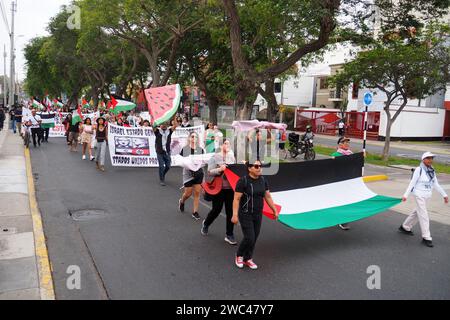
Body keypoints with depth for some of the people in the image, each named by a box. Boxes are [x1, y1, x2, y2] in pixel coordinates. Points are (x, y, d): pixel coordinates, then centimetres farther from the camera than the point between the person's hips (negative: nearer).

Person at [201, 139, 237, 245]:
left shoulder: (232, 157, 8)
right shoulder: (215, 157, -6)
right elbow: (209, 172, -10)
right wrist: (219, 169, -25)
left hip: (230, 188, 4)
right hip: (218, 188, -4)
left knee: (230, 211, 4)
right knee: (216, 209, 7)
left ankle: (229, 235, 15)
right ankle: (206, 223, 39)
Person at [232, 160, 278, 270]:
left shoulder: (263, 180, 2)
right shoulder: (243, 181, -15)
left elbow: (268, 197, 11)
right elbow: (236, 199, -16)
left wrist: (275, 210, 13)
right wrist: (235, 215, -22)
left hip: (258, 214, 6)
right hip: (246, 215, -6)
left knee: (254, 238, 10)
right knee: (249, 238, -7)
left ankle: (248, 259, 28)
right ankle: (239, 256, 19)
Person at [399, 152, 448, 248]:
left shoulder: (432, 171, 6)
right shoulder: (419, 170, -14)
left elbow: (436, 184, 11)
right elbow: (412, 183, -13)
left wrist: (444, 195, 9)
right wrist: (406, 195, -17)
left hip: (427, 196, 7)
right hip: (419, 195, -7)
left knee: (417, 212, 17)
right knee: (423, 215, -7)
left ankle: (405, 227, 34)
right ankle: (426, 237, -1)